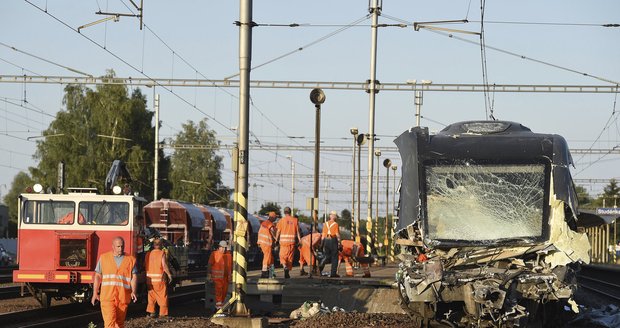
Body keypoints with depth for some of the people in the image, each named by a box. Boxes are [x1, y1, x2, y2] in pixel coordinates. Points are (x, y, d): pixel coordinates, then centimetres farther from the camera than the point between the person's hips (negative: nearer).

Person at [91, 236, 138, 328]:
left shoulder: (131, 260, 6)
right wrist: (95, 294, 4)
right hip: (107, 296, -1)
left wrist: (133, 291, -14)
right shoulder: (104, 258, 7)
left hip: (123, 297, 1)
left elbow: (134, 277, 2)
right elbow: (97, 276, 9)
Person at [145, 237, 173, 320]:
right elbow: (164, 265, -16)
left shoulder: (148, 254, 5)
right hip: (159, 278, -4)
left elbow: (145, 265, 7)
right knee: (162, 296, 5)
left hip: (149, 278, 4)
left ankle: (151, 312, 12)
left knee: (151, 295, 15)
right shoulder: (162, 254, -10)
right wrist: (169, 274, -7)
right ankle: (163, 313, 5)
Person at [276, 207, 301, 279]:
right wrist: (300, 241, 5)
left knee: (282, 256, 3)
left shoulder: (281, 220, -1)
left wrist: (276, 240, 8)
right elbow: (298, 232, 2)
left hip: (283, 240, -2)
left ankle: (285, 266, -26)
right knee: (290, 257, 10)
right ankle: (287, 273, 13)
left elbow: (278, 232, -1)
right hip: (292, 240, 2)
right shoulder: (295, 220, 3)